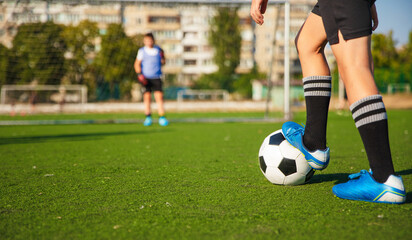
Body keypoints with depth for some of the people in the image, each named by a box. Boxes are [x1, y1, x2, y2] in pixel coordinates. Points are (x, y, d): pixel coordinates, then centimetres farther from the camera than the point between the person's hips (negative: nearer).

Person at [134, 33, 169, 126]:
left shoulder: (158, 49, 9)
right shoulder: (142, 51, 2)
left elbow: (163, 62, 18)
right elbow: (137, 64, 3)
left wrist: (162, 57, -3)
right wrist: (139, 74, -10)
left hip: (156, 78, 1)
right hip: (146, 78, -1)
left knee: (159, 97, -8)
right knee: (147, 97, -3)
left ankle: (162, 118, -6)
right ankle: (148, 118, 6)